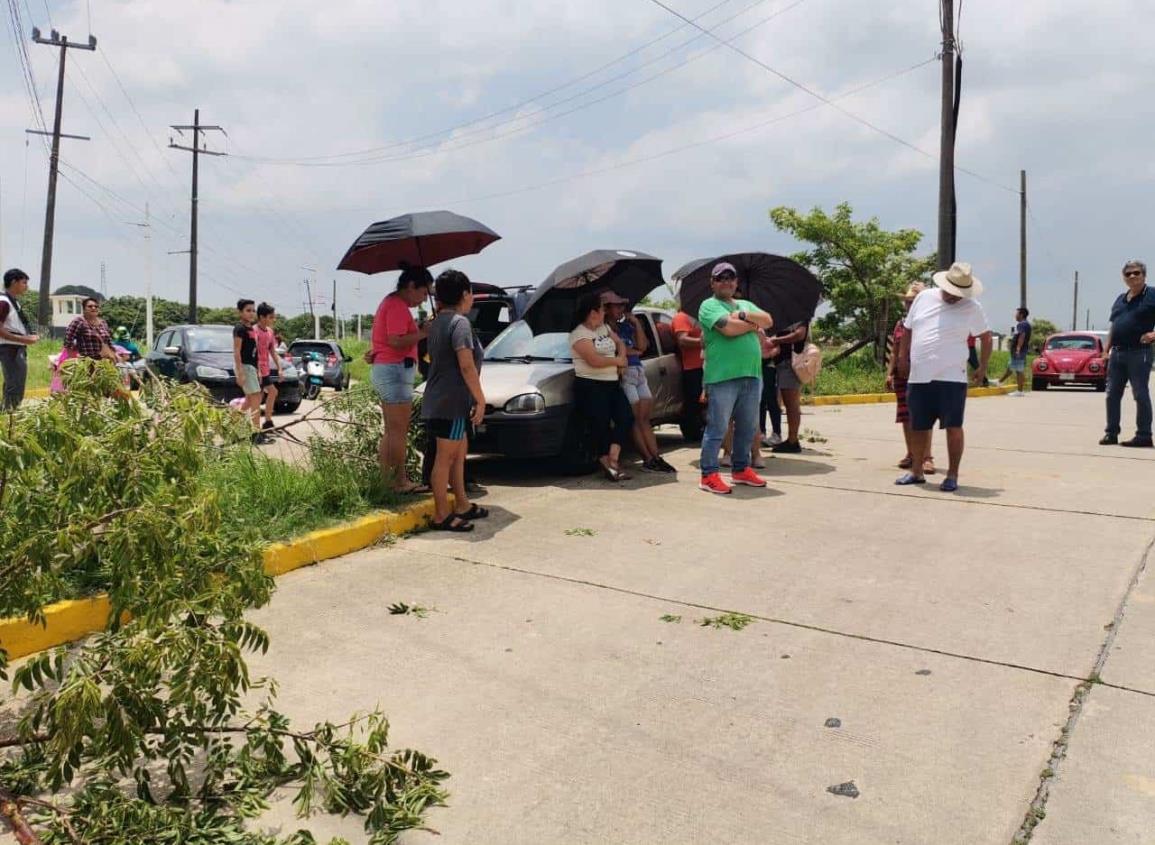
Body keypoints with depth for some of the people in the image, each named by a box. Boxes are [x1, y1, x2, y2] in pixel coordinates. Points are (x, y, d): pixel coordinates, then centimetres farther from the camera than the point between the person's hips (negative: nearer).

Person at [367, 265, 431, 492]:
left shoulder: (392, 302, 20)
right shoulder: (398, 305, -14)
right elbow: (396, 341, -22)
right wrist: (423, 333, -14)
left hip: (385, 369, 11)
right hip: (395, 370, -11)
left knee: (391, 431, 13)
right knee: (399, 431, -7)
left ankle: (385, 477, 17)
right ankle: (400, 482, -3)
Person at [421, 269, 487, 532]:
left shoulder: (437, 322, 14)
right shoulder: (460, 322, -16)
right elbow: (466, 366, -22)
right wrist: (481, 399, -18)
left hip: (439, 401, 10)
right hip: (450, 402, -10)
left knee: (459, 453, 17)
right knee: (445, 458, -4)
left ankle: (463, 505, 26)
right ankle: (442, 516, 2)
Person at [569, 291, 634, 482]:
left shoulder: (604, 327, 15)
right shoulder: (579, 334, -11)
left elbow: (619, 343, 25)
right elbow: (595, 360, -21)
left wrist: (622, 356, 2)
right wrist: (617, 361, -6)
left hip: (612, 384, 8)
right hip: (591, 386, -8)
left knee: (625, 418, -7)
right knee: (601, 425, -6)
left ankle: (613, 459, -10)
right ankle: (607, 460, 4)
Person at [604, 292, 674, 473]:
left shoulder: (626, 326, 18)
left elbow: (642, 346, 13)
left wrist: (636, 323, 6)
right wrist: (634, 352, -2)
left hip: (639, 373, 7)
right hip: (624, 375, -7)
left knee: (645, 419, 3)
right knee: (636, 419, -5)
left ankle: (656, 457, 2)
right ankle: (648, 459, -2)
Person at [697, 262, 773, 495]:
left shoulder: (746, 305, 22)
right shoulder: (709, 305, -1)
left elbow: (768, 321, 7)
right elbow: (729, 328, -17)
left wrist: (745, 315, -8)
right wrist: (753, 324, -1)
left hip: (752, 376, 7)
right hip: (722, 377, -7)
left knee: (747, 428, 13)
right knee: (717, 428, -6)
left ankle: (741, 469, 26)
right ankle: (709, 475, -2)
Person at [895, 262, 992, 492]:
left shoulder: (972, 308, 0)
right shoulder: (924, 298, 7)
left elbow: (986, 337, 9)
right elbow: (907, 329, 16)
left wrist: (982, 368, 7)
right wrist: (903, 358, 11)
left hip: (952, 378, -3)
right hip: (919, 377, 3)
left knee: (953, 427, -3)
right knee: (918, 427, 10)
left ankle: (952, 475, 7)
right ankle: (916, 471, 23)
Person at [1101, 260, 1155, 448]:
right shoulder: (1120, 299, 16)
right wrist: (1106, 350, 13)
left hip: (1139, 353, -6)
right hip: (1117, 353, 6)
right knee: (1112, 395, 7)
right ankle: (1111, 433, 13)